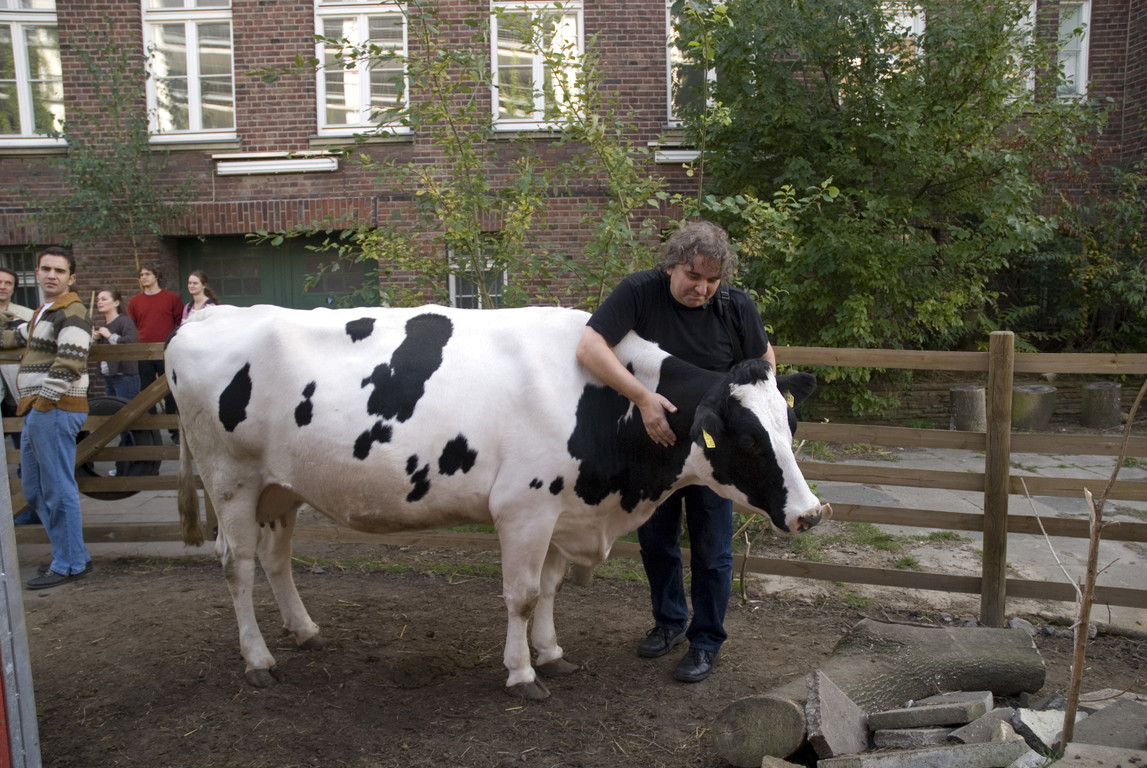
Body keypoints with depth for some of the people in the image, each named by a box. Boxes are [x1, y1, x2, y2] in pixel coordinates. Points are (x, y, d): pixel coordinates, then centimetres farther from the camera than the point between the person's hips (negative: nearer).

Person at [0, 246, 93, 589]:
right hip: (36, 411, 10)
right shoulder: (43, 313, 20)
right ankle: (73, 554, 25)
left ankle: (69, 564, 6)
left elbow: (69, 365, -22)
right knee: (35, 490, 16)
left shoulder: (72, 314, -11)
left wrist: (42, 404, -21)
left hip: (55, 411, -10)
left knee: (58, 490, -4)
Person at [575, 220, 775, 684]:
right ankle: (669, 623, 38)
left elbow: (765, 360, 4)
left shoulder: (737, 307, -12)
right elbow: (589, 347, -30)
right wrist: (642, 397, -40)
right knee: (655, 540, 15)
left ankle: (706, 642, 25)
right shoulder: (639, 292, -19)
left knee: (711, 548, 6)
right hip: (653, 440, 1)